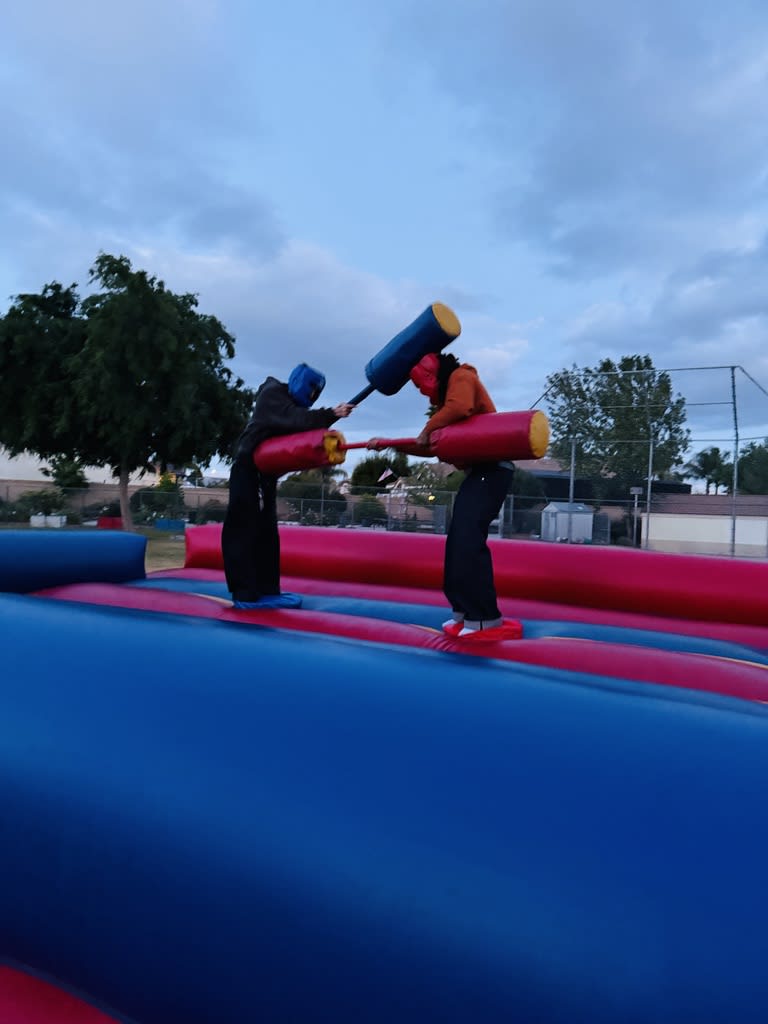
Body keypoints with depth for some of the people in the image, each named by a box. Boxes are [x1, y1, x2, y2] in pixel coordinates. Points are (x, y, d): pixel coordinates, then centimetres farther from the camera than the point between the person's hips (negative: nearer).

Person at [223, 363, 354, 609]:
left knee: (266, 531, 9)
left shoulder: (290, 402, 18)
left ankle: (266, 590, 14)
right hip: (249, 470, -10)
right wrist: (332, 414, -29)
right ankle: (246, 594, -11)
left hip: (265, 472, 10)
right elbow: (298, 420, -26)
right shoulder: (273, 394, -10)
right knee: (245, 530, -10)